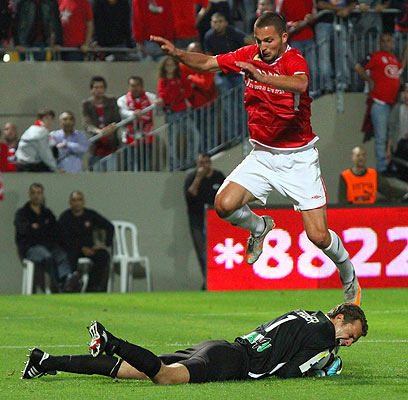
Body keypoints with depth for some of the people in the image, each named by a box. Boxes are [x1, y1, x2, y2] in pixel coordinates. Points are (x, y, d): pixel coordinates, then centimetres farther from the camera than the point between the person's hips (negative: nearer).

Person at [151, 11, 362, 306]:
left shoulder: (294, 60, -19)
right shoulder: (251, 55, -1)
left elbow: (300, 84, -42)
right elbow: (208, 63, 6)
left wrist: (263, 77, -56)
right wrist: (177, 53, -12)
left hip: (299, 157, -5)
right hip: (262, 155, 5)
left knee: (318, 236, -9)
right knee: (225, 204, -18)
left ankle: (350, 277, 21)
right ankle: (260, 227, 16)